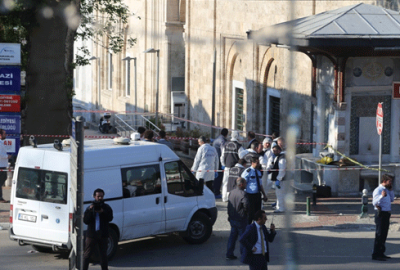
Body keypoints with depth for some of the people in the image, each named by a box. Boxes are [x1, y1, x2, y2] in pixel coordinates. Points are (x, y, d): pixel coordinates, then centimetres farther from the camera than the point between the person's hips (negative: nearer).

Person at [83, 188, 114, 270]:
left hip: (103, 235, 1)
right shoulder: (90, 208, 7)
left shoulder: (106, 207, 7)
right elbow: (85, 221, -3)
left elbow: (110, 218, -8)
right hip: (91, 234, -1)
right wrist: (90, 211, -16)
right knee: (87, 254, -1)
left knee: (103, 254, 8)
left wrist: (102, 212, -23)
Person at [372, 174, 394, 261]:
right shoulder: (378, 190, -13)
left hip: (386, 214, 9)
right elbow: (375, 202, -24)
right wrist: (382, 196, -41)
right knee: (379, 234, -9)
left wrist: (391, 190, 12)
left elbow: (392, 199, 26)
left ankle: (381, 253, 22)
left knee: (384, 234, 14)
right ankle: (376, 255, -8)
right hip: (381, 214, -9)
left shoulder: (387, 190, 16)